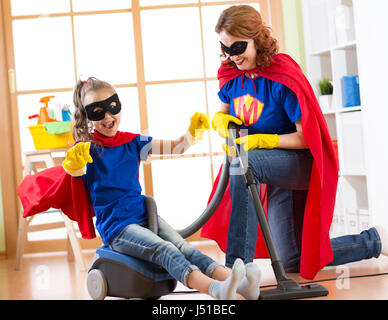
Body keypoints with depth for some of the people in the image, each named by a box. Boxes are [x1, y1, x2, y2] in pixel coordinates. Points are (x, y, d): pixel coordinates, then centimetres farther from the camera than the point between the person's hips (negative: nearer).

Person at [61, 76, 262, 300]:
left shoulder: (132, 142, 13)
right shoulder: (88, 149, -3)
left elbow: (174, 148, 13)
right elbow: (75, 171, -26)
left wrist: (193, 132, -6)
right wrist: (75, 161, -50)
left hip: (144, 215, 5)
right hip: (116, 227, -5)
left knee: (184, 248, -18)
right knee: (165, 251, -29)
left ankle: (238, 284, -39)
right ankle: (215, 290, -51)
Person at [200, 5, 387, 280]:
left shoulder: (282, 78, -22)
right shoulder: (232, 78, -2)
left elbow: (306, 137, -22)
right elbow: (223, 115, 13)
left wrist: (260, 140, -29)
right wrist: (220, 120, -11)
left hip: (302, 163, -8)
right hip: (273, 171, 8)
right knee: (293, 263, 12)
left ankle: (238, 263, -38)